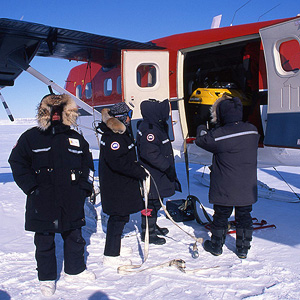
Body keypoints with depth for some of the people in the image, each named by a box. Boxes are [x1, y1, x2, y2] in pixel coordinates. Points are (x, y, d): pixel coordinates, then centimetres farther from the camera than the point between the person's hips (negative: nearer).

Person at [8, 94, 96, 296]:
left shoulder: (76, 139, 8)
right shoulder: (31, 137, -1)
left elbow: (87, 164, 16)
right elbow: (17, 162, 1)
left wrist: (85, 186, 5)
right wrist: (31, 187, -8)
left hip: (71, 202, 3)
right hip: (42, 202, -2)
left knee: (75, 237, 14)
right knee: (44, 242, 8)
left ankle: (75, 270, 34)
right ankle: (47, 279, 26)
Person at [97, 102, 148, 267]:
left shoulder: (122, 132, 13)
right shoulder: (112, 137, -22)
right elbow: (119, 163, -29)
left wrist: (138, 167, 12)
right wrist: (140, 172, -22)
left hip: (123, 184, 10)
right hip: (116, 186, -10)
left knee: (120, 216, 19)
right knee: (119, 217, -4)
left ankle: (114, 246, 35)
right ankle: (110, 256, 4)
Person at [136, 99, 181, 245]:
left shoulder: (156, 126, 12)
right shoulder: (148, 129, -22)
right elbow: (151, 154, -29)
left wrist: (168, 167, 23)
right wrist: (167, 167, -23)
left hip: (158, 174, 10)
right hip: (152, 176, -10)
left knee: (156, 201, 20)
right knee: (152, 202, 0)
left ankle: (152, 226, 35)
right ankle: (147, 233, 12)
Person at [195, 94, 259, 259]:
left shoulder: (218, 135, -20)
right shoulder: (253, 131, -4)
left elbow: (201, 140, -3)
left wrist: (201, 129, 20)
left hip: (224, 189, -4)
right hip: (247, 188, 4)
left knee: (221, 216, 13)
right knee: (244, 216, 16)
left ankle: (216, 245, 28)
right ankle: (243, 248, 26)